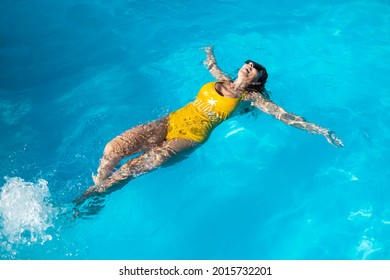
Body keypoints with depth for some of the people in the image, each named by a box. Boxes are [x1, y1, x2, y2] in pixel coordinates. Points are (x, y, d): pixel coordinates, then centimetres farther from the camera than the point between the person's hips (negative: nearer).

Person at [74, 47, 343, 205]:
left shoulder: (251, 97, 3)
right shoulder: (222, 80, 18)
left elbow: (283, 115, -2)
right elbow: (211, 65, 41)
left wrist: (319, 129, -7)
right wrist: (210, 52, 61)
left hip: (192, 135, -5)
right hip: (172, 120, 5)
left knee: (133, 168, -21)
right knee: (112, 149, -12)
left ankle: (91, 197, -3)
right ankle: (98, 189, 9)